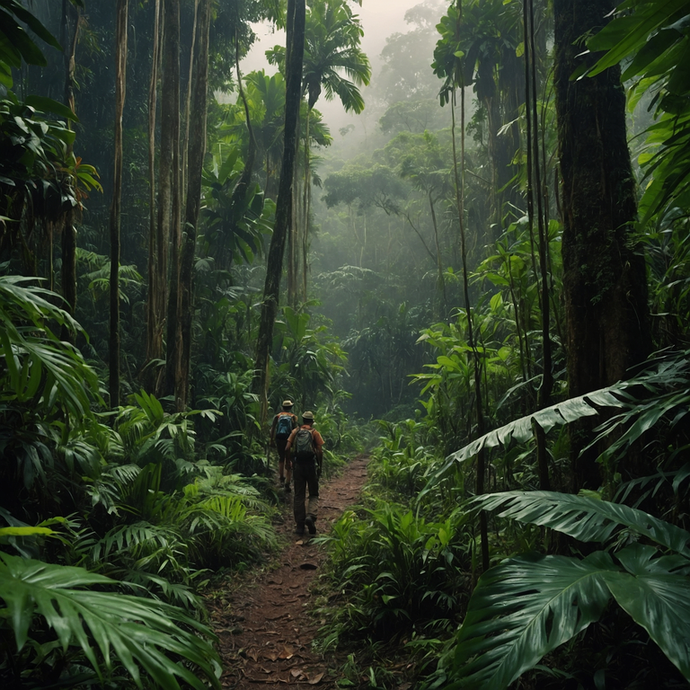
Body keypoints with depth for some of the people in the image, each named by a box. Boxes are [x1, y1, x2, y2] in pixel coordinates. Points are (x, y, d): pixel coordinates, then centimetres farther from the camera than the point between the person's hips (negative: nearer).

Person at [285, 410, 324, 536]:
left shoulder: (295, 432, 8)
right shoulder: (315, 433, 2)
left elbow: (287, 449, 0)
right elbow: (320, 452, -5)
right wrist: (320, 467, 4)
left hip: (298, 466, 2)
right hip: (311, 465, -2)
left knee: (299, 496, 10)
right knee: (314, 495, 10)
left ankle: (299, 526, 10)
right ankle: (310, 516, -16)